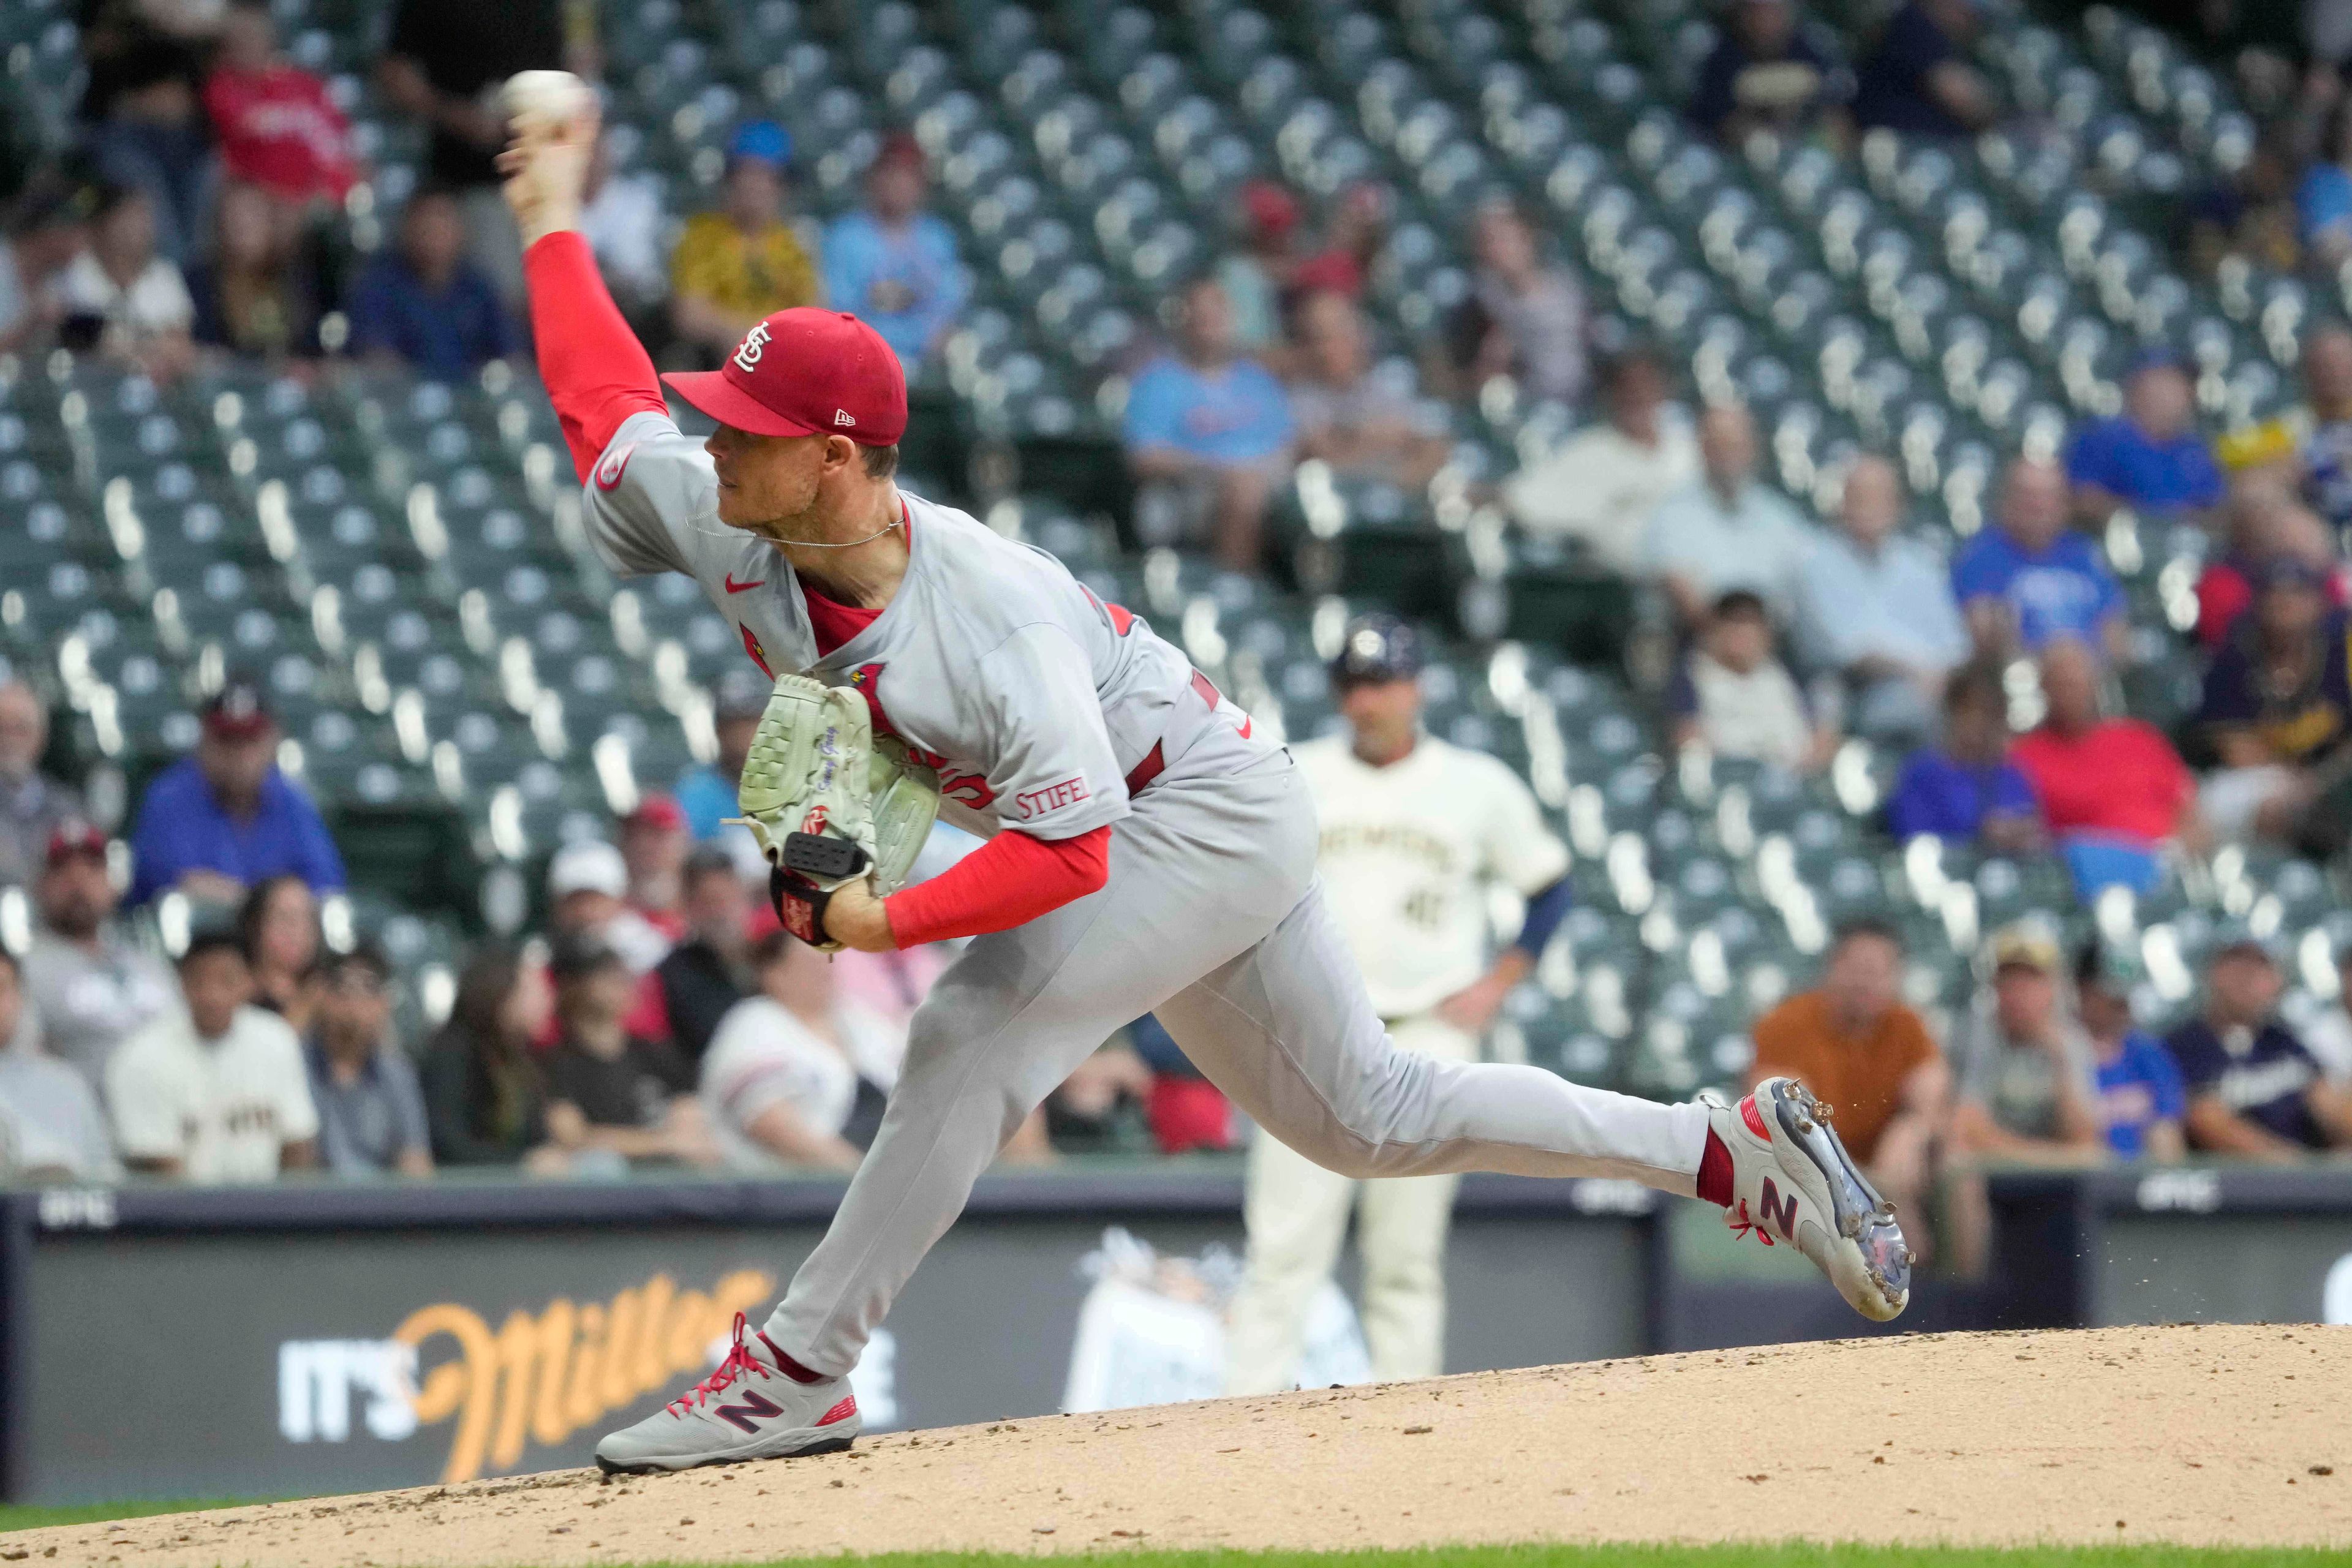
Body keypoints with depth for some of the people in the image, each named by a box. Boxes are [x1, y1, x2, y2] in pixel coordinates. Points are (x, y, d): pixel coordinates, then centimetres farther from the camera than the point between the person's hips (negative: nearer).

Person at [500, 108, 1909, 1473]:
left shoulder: (992, 617, -35)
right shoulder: (730, 528, -12)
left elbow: (1066, 852, -37)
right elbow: (607, 406, 2)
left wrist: (885, 922, -42)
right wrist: (555, 220, 4)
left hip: (1214, 815, -9)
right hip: (1141, 837, 9)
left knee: (976, 1037, -24)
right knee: (1372, 1118, 14)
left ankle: (798, 1375, -18)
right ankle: (1729, 1151, 19)